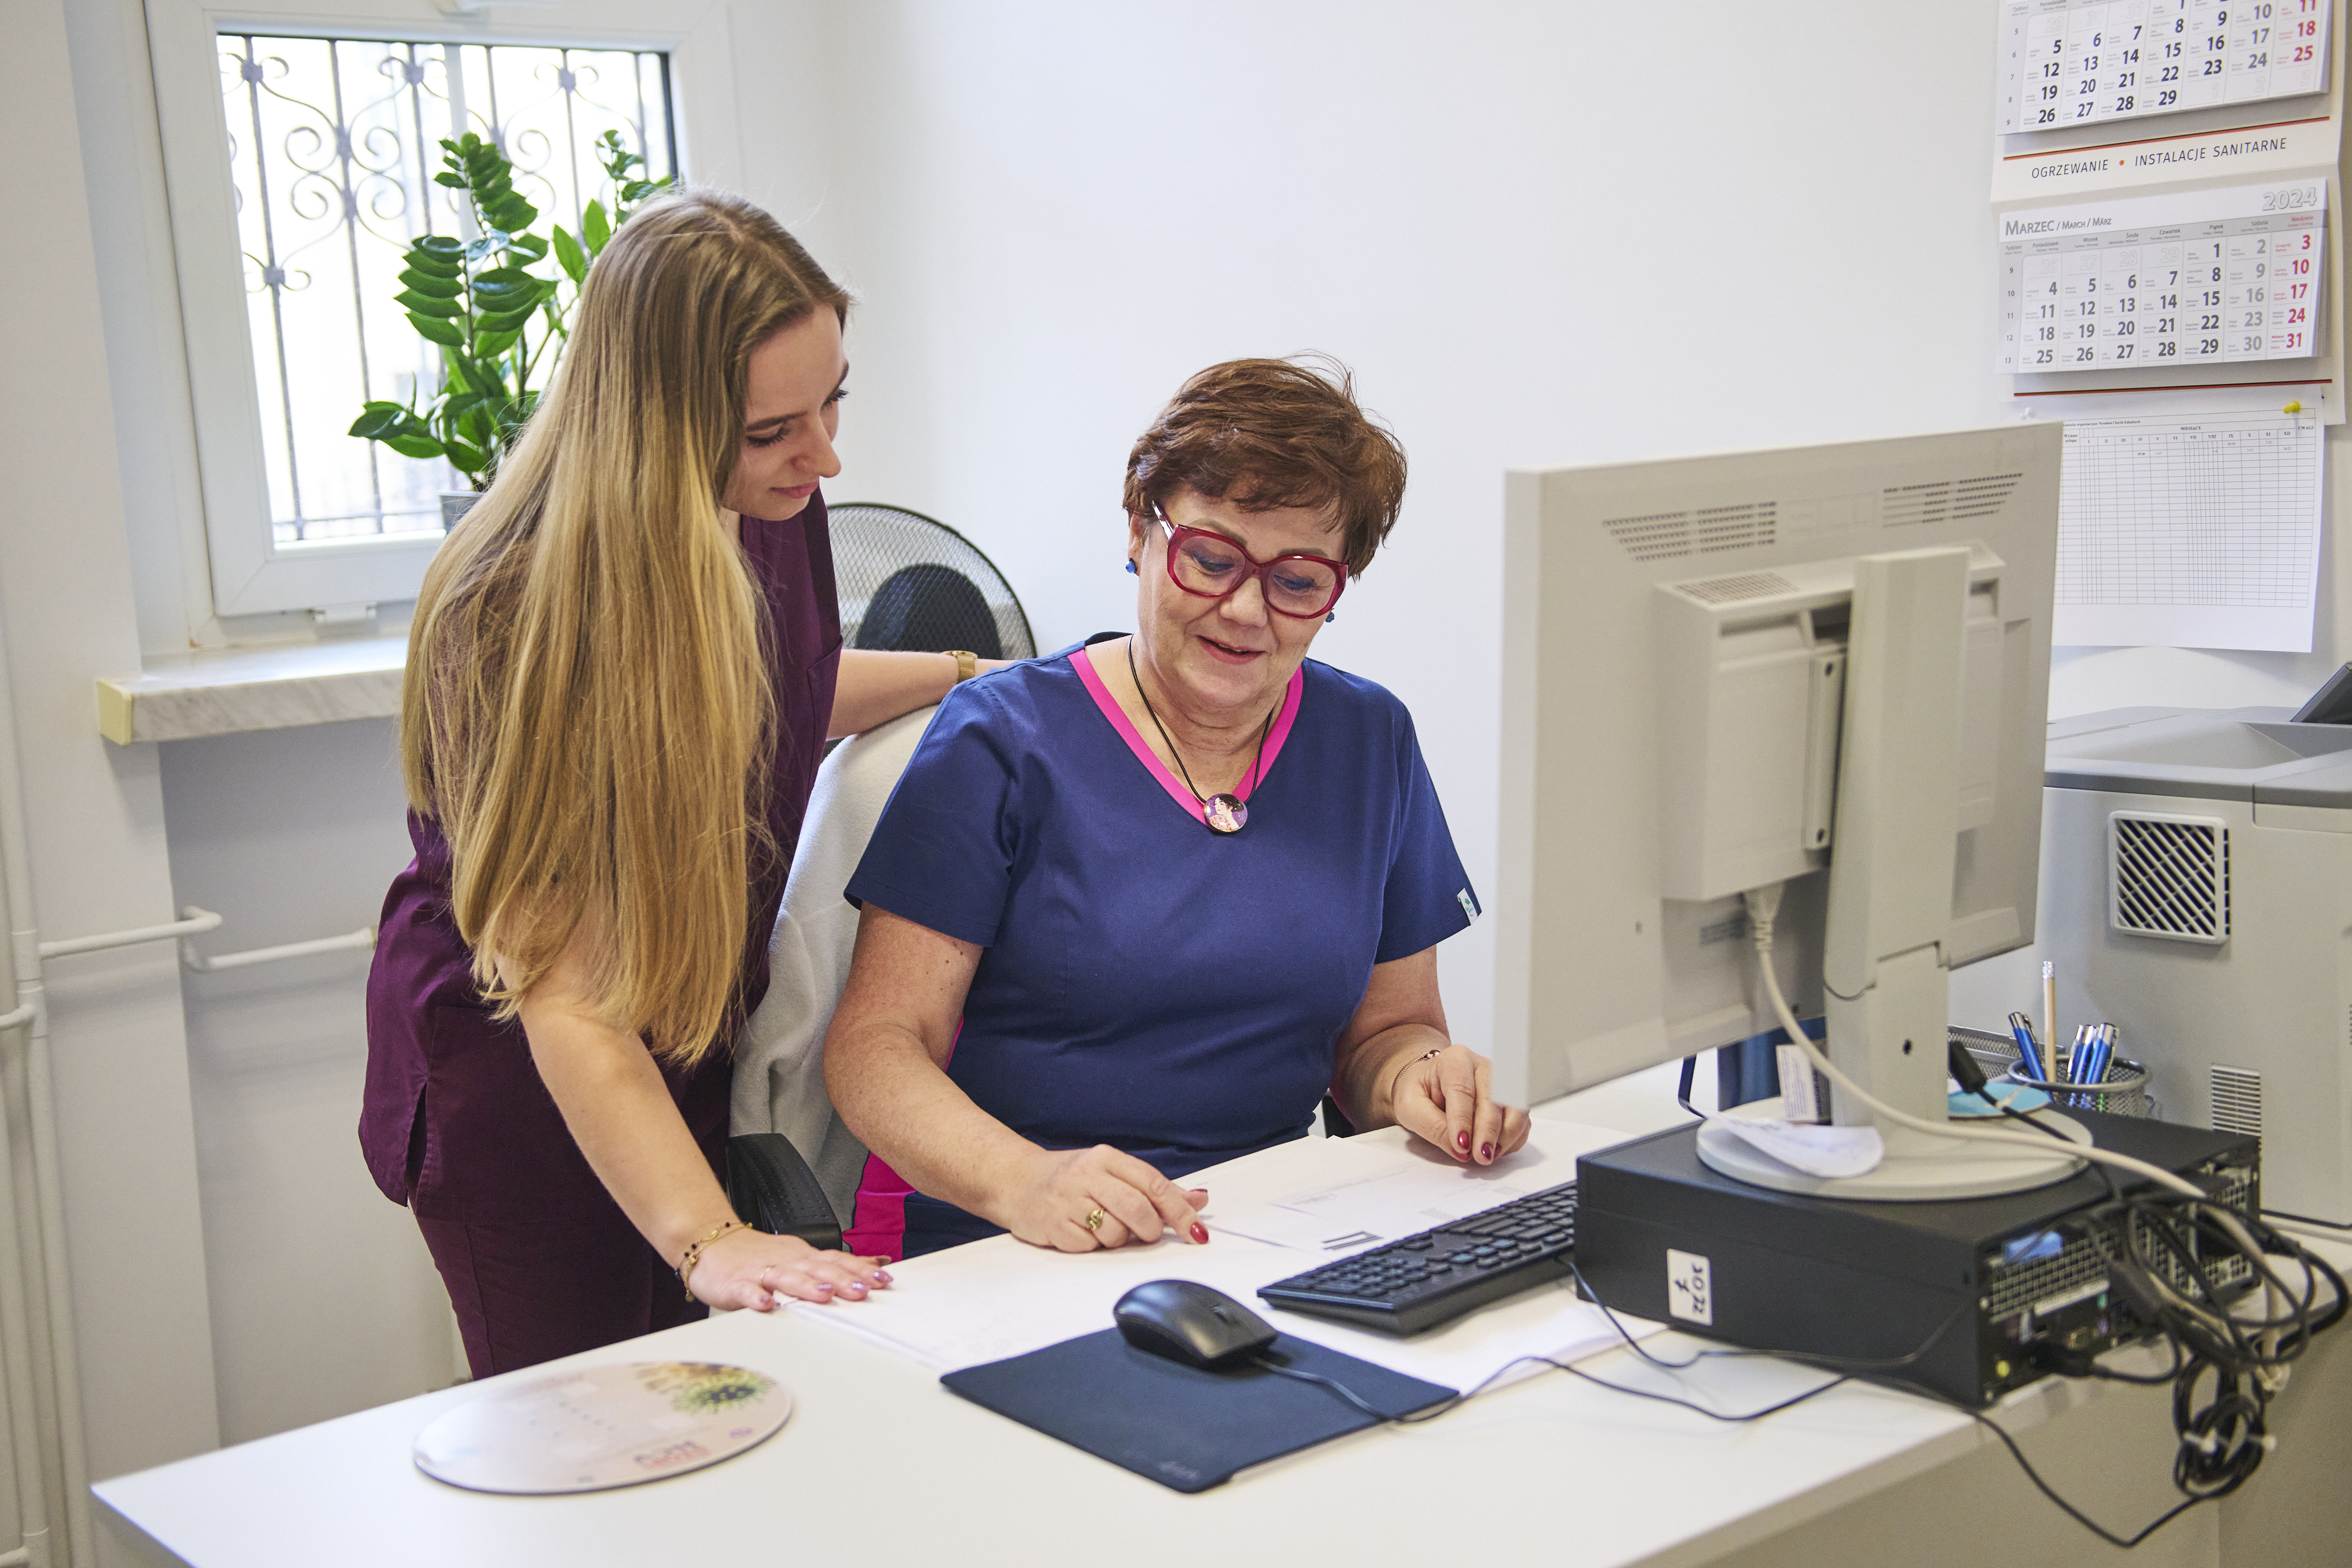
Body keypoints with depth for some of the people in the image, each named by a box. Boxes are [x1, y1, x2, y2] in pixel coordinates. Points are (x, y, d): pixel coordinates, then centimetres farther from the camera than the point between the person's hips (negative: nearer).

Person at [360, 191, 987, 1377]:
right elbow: (562, 992, -35)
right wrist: (705, 1238, -44)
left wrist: (962, 674, 15)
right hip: (518, 1081, -6)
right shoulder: (521, 613, -32)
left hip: (698, 1034, 6)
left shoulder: (769, 506, -11)